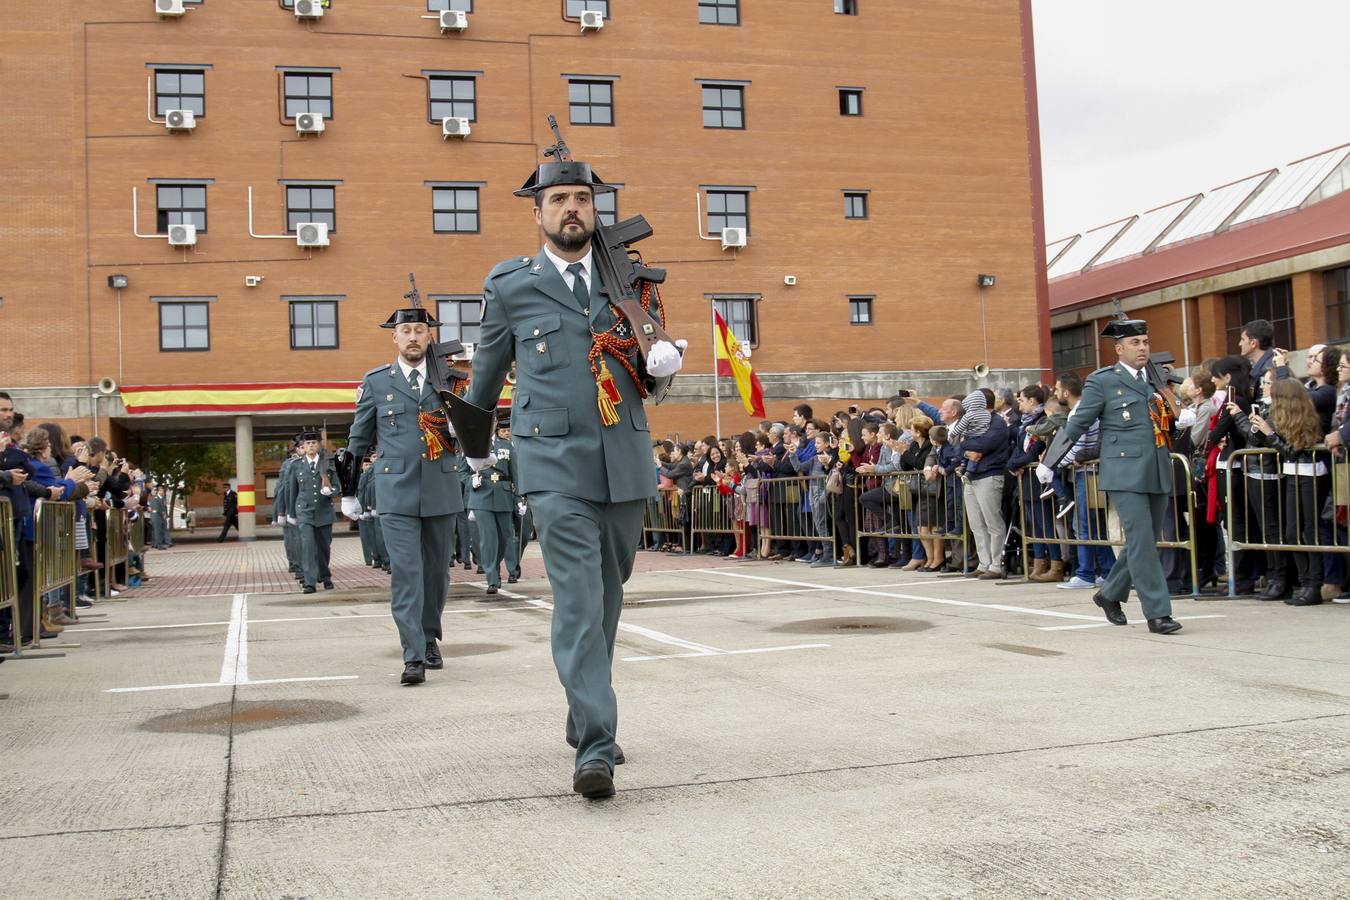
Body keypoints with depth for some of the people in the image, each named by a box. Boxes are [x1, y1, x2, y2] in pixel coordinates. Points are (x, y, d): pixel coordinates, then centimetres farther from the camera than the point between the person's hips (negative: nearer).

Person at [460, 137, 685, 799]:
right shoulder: (509, 286, 4)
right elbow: (488, 370, 19)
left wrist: (662, 365, -3)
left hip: (625, 464, 4)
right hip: (556, 465, -4)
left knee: (608, 598, 14)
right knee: (577, 600, -14)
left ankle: (584, 717, 32)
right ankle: (596, 749, -16)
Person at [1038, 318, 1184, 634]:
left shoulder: (1156, 379, 16)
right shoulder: (1103, 381, -1)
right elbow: (1076, 424, 1)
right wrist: (1049, 463, 1)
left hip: (1158, 474, 6)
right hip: (1125, 474, -6)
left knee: (1144, 543, 11)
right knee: (1141, 543, -10)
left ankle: (1110, 594, 30)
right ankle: (1157, 613, -6)